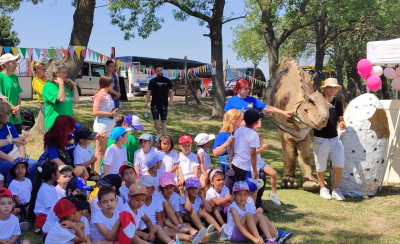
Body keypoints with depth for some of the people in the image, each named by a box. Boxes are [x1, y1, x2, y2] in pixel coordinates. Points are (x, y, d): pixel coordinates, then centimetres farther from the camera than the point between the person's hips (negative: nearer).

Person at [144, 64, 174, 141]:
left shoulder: (167, 81, 4)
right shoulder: (152, 81, 3)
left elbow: (170, 91, 5)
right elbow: (149, 92, 4)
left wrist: (171, 100, -11)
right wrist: (146, 101, -7)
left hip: (164, 104, 0)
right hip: (154, 104, 0)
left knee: (164, 121, 3)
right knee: (156, 120, -3)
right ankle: (158, 134, 19)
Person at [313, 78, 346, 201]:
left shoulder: (338, 103, 6)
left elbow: (340, 119, 12)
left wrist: (342, 123, -11)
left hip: (334, 138, 4)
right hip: (320, 139, -3)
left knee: (339, 164, -2)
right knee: (321, 166, 6)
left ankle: (336, 189, 14)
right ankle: (322, 188, 24)